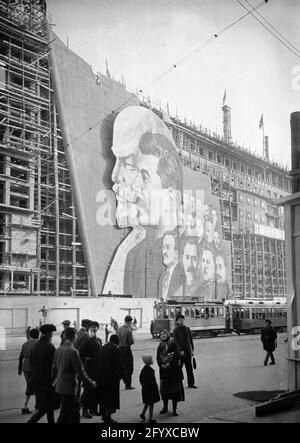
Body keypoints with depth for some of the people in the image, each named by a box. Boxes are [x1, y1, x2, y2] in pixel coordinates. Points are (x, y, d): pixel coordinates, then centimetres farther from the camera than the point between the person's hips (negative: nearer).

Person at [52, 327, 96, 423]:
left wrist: (54, 381, 28)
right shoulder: (73, 351, -20)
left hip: (59, 386, 8)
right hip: (68, 388, -8)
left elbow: (54, 367, 13)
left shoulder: (58, 349, 2)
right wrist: (91, 383, -4)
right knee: (64, 415, 1)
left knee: (75, 407, 22)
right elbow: (80, 371, -16)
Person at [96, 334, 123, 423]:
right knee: (111, 396, 4)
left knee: (103, 396, 18)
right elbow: (118, 365, -13)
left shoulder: (103, 347, 4)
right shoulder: (116, 350, -14)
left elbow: (99, 362, 8)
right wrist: (120, 375, -2)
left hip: (101, 375, 6)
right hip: (112, 376, -6)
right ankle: (108, 417, 5)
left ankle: (104, 415, 27)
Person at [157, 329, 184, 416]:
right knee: (164, 388, 6)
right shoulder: (160, 346, 10)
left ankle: (175, 408, 6)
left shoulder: (173, 344, -5)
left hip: (173, 370, -4)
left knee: (174, 388, -2)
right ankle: (165, 407, 20)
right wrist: (161, 364, -11)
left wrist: (169, 363, -19)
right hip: (163, 370, 4)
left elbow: (176, 355, -13)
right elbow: (158, 357, 6)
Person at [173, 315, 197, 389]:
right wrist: (180, 350, -17)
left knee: (189, 368, 7)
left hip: (188, 352, 5)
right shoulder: (175, 330, -4)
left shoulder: (187, 329, 11)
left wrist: (192, 350, 9)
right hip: (180, 352, -5)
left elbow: (191, 339, 14)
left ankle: (191, 383, 14)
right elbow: (175, 341, -9)